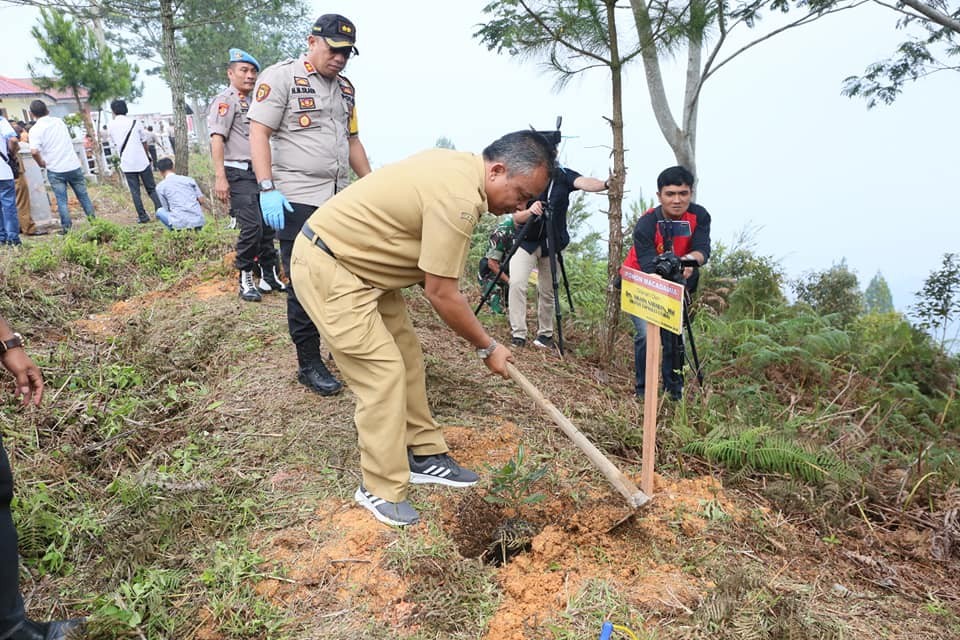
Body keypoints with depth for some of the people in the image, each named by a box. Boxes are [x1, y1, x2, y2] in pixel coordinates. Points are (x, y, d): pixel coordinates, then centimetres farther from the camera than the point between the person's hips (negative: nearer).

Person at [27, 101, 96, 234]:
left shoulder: (35, 129, -9)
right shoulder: (59, 121, 4)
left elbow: (34, 151, -20)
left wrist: (41, 163, -3)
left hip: (55, 170, -3)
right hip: (73, 165, 3)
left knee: (61, 200, 5)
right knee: (83, 196, 12)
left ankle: (66, 227, 6)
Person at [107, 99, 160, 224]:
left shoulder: (111, 126, 3)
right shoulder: (134, 122, 1)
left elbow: (113, 147, 10)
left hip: (127, 164, 0)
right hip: (142, 161, 0)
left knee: (135, 191, 5)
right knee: (151, 188, 6)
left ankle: (142, 216, 2)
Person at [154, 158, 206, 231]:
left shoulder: (160, 187, 5)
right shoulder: (189, 179, 11)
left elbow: (167, 209, 10)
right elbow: (201, 201, 10)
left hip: (180, 223, -3)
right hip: (198, 221, 3)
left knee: (159, 211, 26)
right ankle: (196, 228, 15)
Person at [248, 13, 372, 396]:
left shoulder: (345, 89, 18)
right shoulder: (281, 77, -3)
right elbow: (258, 134, -8)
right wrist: (268, 189, -19)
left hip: (340, 200, 6)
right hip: (297, 201, -6)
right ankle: (309, 364, 10)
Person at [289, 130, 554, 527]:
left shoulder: (460, 166, 4)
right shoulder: (459, 198, -27)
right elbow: (441, 295, -23)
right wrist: (487, 347, -9)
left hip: (359, 263, 10)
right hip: (326, 268, -10)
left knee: (406, 358, 12)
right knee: (382, 371, -10)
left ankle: (424, 457, 24)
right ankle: (381, 490, 4)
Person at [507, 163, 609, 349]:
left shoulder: (563, 175, -8)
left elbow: (584, 182, -28)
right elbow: (516, 218, -12)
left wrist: (606, 184, -48)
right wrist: (530, 211, -34)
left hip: (552, 244, 1)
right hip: (526, 242, 0)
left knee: (547, 291, 7)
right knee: (517, 283, -17)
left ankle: (545, 334, 22)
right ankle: (518, 334, -10)